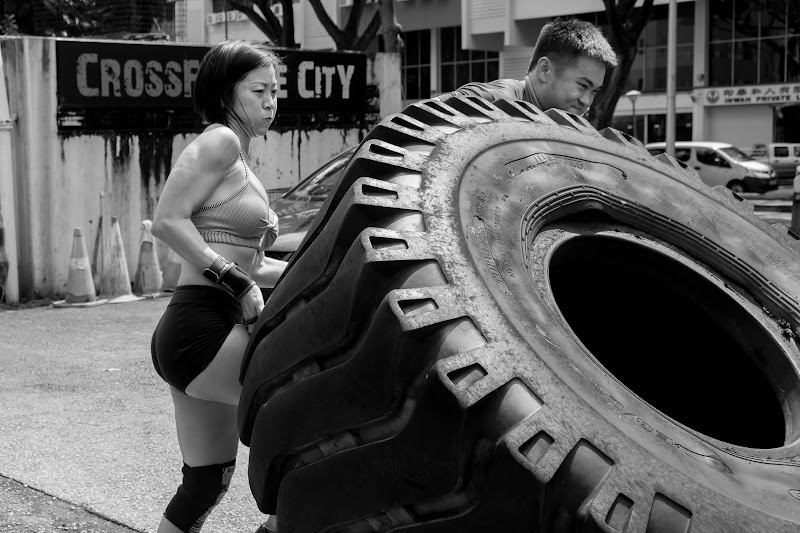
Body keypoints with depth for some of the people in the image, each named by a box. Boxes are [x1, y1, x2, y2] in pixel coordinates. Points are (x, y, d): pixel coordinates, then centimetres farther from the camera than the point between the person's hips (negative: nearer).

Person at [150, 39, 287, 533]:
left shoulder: (240, 160, 21)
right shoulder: (220, 141, -7)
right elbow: (169, 220, -18)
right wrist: (237, 281, -19)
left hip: (195, 335, 10)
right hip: (201, 326, -10)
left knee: (209, 480, 14)